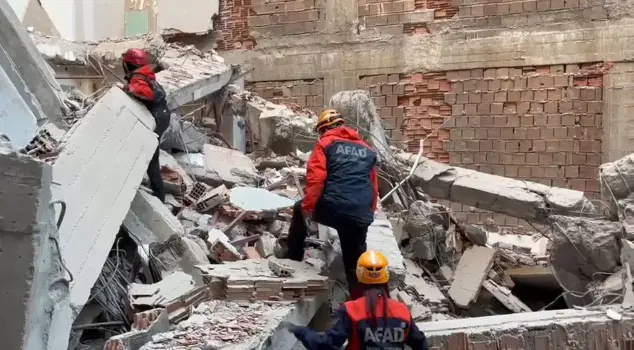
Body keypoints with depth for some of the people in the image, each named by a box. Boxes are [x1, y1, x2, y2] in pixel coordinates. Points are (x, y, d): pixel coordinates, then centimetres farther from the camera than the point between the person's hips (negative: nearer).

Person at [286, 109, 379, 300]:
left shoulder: (325, 144, 9)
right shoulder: (367, 150, 24)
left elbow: (315, 179, -5)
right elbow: (374, 186, 26)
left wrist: (307, 207, -1)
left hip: (332, 208, -3)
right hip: (360, 216, 3)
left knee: (299, 210, 29)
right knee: (355, 264, 13)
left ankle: (294, 257, 34)